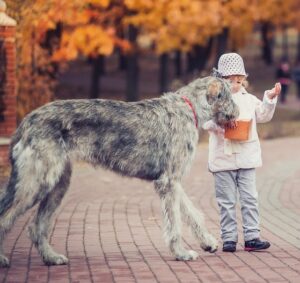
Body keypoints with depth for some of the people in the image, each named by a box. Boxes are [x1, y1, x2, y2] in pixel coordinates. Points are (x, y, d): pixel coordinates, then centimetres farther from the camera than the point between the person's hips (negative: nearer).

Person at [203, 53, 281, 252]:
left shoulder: (249, 99, 10)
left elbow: (263, 116, 13)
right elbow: (206, 122, -12)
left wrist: (270, 99, 1)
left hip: (247, 158, 3)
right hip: (223, 159, -3)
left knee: (250, 199, 1)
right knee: (227, 201, 3)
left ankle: (252, 237, 3)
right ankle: (229, 238, 7)